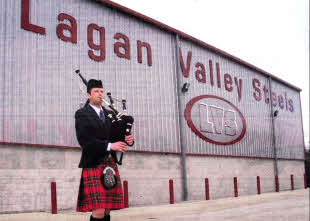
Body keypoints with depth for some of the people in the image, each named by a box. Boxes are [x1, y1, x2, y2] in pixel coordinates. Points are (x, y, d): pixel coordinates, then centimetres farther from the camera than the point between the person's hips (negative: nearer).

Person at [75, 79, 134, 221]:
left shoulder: (110, 114, 18)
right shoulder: (82, 114, -1)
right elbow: (84, 140, -13)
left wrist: (128, 139, -5)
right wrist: (110, 146, -19)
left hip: (111, 164, 6)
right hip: (93, 165, -6)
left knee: (107, 209, 7)